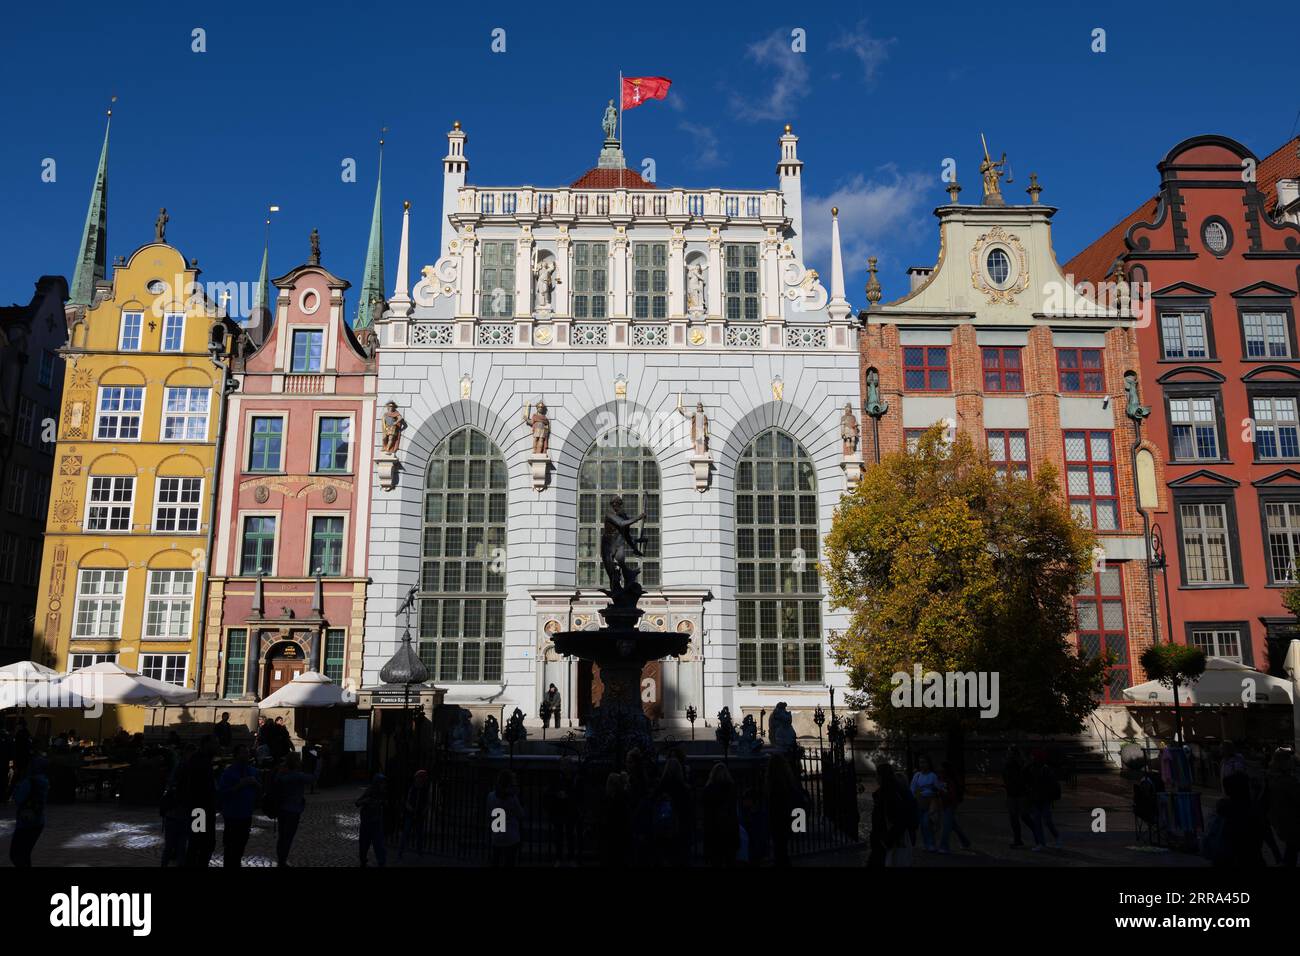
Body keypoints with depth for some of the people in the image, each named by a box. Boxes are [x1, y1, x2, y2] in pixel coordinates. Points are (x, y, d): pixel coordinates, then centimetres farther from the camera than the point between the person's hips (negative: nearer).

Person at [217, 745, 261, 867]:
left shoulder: (252, 771, 9)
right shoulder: (228, 772, -11)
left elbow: (260, 788, 14)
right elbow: (222, 792, -18)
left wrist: (255, 783, -7)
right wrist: (240, 785, -24)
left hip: (247, 814, 6)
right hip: (233, 814, -6)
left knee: (242, 843, 12)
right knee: (230, 844, -4)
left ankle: (237, 863, 26)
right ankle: (229, 864, 7)